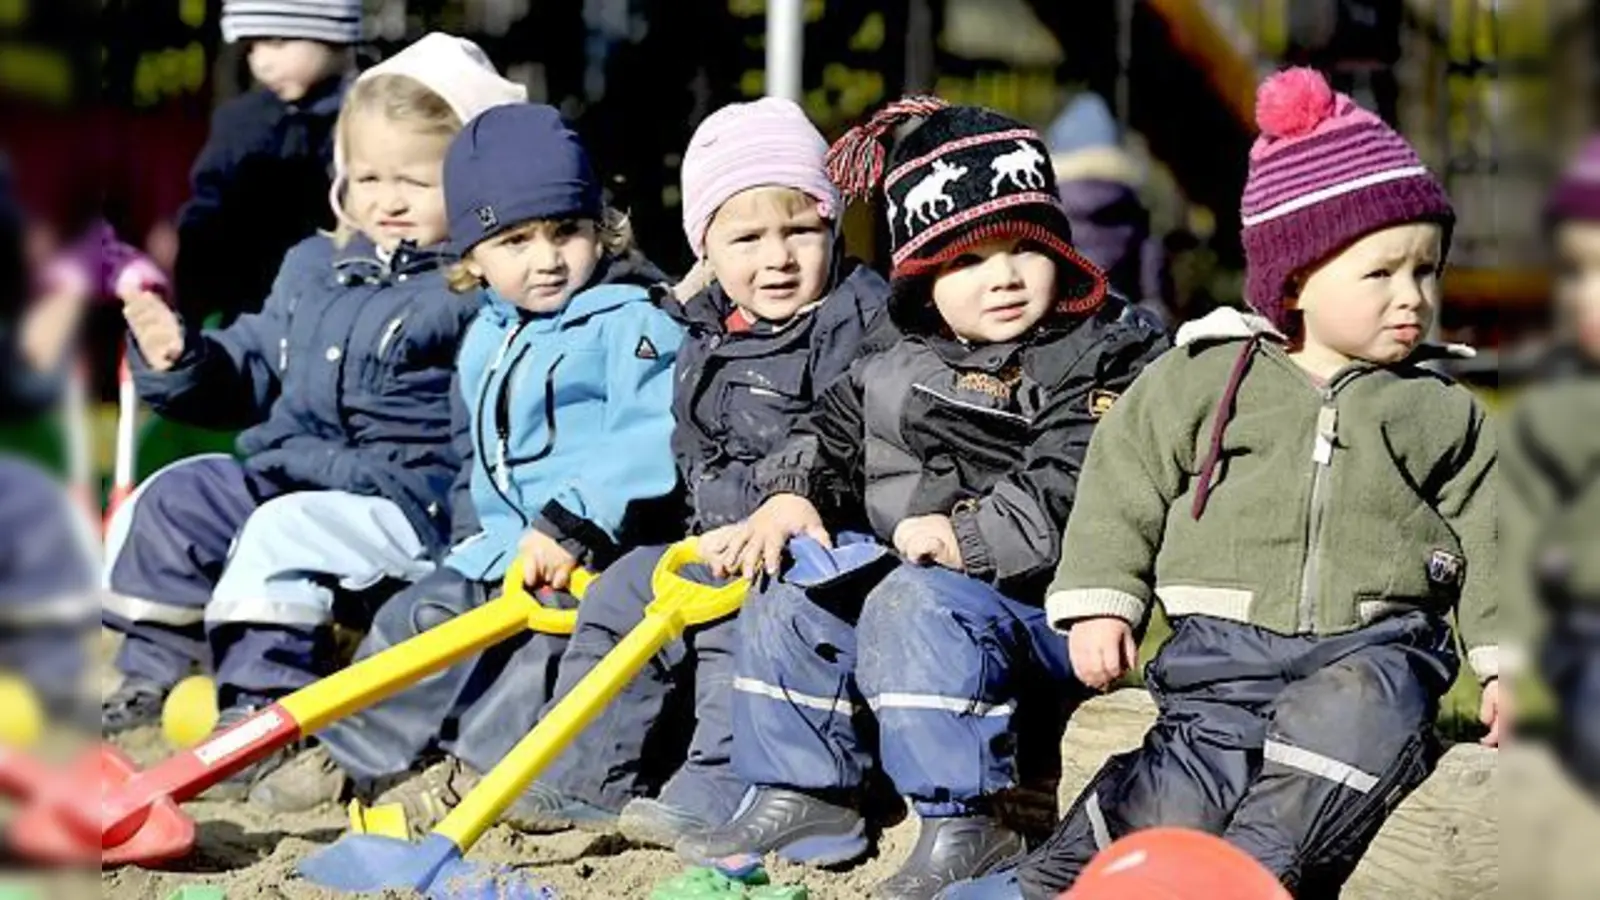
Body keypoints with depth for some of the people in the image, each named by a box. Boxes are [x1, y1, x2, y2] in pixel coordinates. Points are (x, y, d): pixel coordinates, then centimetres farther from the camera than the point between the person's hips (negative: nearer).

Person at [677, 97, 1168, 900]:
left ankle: (962, 826, -28)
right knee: (785, 605, 3)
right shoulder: (901, 367, 13)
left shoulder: (1103, 356, -9)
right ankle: (800, 798, 10)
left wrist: (972, 537, -30)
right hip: (910, 570, 8)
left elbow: (1070, 486, -22)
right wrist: (792, 494, -2)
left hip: (1044, 601, -8)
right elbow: (833, 432, 20)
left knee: (916, 606, -33)